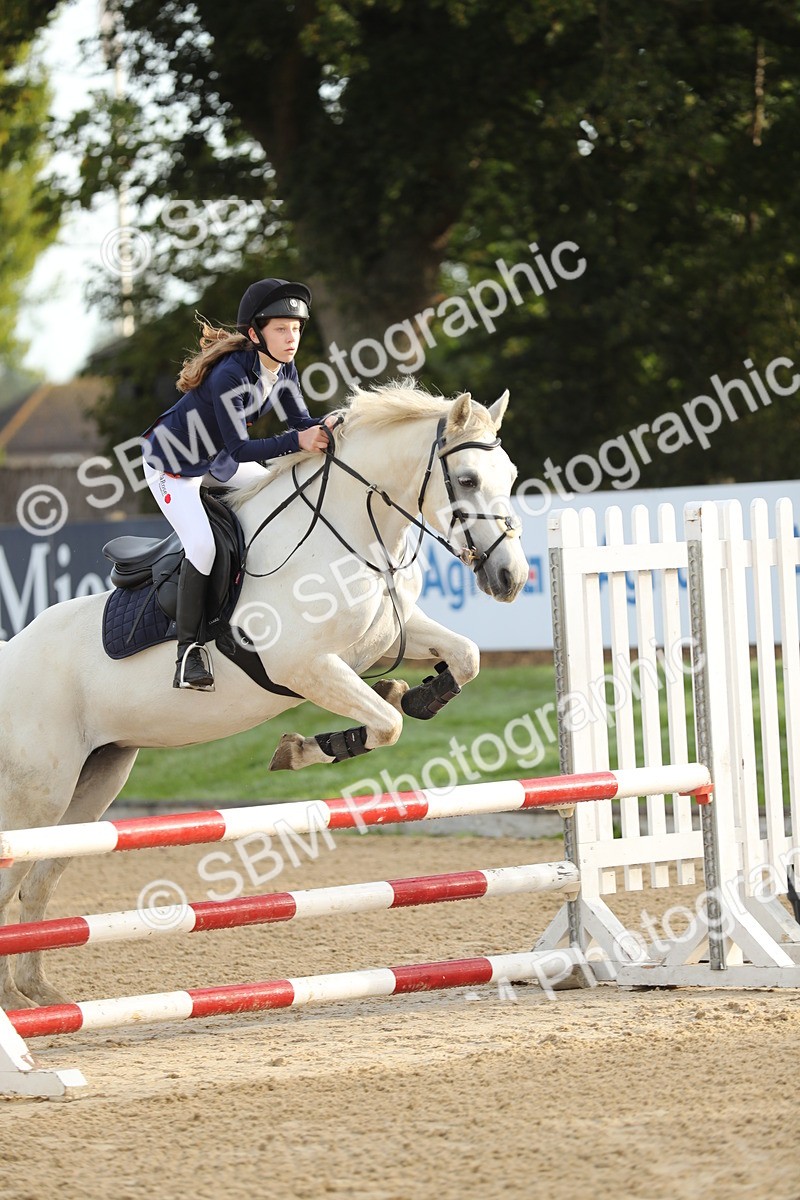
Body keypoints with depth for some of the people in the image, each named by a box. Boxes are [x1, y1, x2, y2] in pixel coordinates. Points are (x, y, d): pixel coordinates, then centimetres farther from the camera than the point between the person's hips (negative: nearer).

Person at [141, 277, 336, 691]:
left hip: (217, 462, 9)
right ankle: (188, 649, -15)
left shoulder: (282, 368, -9)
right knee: (203, 545, -26)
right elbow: (240, 449, -35)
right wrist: (297, 441, -43)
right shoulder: (230, 374, -34)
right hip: (173, 466, -9)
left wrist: (324, 427, -30)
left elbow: (299, 420, -9)